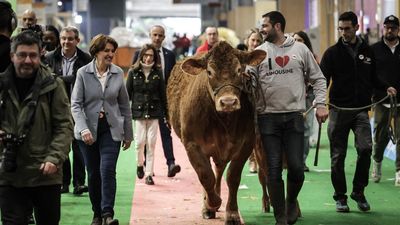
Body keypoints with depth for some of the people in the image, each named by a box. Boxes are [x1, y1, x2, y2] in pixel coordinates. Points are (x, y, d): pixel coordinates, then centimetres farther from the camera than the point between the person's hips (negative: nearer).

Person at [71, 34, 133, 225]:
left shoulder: (118, 73, 1)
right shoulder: (83, 73, -5)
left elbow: (124, 105, 9)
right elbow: (76, 104, -7)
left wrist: (128, 134, 11)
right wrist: (84, 129, -20)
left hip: (111, 130, 0)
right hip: (88, 131, 0)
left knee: (107, 170, -14)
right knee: (93, 174, 7)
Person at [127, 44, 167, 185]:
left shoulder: (158, 73, 5)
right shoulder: (133, 72, 3)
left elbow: (163, 94, 9)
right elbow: (127, 93, 4)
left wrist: (165, 113, 8)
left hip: (154, 112, 1)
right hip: (138, 111, -1)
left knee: (151, 143, -2)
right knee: (140, 141, -5)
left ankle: (149, 173, 3)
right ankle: (140, 164, 24)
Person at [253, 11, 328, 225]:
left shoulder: (300, 49, 5)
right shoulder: (259, 53, 5)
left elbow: (318, 79, 10)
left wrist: (320, 104, -1)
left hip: (294, 116, 0)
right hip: (268, 117, 0)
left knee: (296, 167, -5)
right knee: (274, 169, -1)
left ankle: (292, 201, 25)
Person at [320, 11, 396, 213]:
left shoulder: (367, 52, 10)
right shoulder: (332, 53, 2)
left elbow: (374, 79, 20)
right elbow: (322, 79, -4)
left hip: (361, 109, 1)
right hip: (339, 110, -1)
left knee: (365, 148, -16)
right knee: (338, 155, 2)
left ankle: (359, 192, 0)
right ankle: (340, 196, 14)